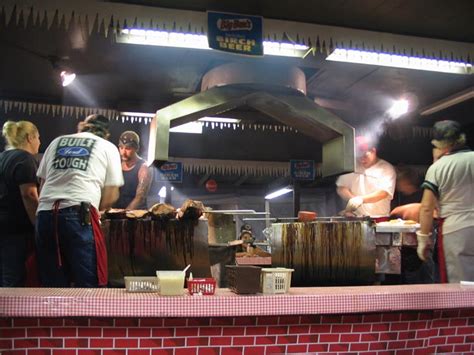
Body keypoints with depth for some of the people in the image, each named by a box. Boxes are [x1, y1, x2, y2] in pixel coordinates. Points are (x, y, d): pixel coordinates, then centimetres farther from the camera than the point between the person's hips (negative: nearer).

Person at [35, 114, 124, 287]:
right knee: (89, 284, 0)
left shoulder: (57, 142, 25)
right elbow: (112, 194, 11)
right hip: (79, 215, -4)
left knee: (53, 284, 11)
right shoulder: (108, 147, 15)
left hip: (45, 214, 4)